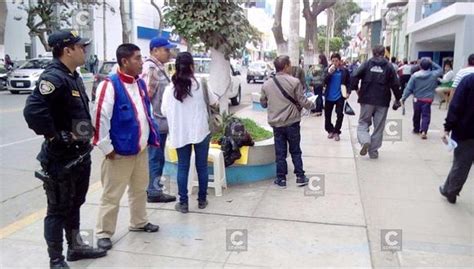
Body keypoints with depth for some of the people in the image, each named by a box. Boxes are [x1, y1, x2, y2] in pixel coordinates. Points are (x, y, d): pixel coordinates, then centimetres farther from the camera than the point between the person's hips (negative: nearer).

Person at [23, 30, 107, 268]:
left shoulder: (73, 76, 10)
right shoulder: (53, 77, -21)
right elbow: (33, 111, -33)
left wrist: (84, 139, 12)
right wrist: (56, 136, -23)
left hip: (80, 154, 9)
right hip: (61, 158, -9)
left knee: (74, 204, 21)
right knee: (58, 209, 4)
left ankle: (76, 247, 37)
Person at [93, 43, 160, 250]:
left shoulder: (140, 83, 7)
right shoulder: (110, 85, -18)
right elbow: (99, 118, -20)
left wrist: (151, 137, 13)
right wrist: (106, 147, -18)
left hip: (141, 149, 8)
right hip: (120, 152, -7)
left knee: (139, 189, 21)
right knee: (112, 195, 4)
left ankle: (139, 223, 39)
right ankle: (104, 233, 19)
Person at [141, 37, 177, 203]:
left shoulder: (159, 67, 15)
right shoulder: (150, 68, -16)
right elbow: (147, 94, -22)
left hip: (160, 121, 10)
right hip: (155, 122, -10)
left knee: (156, 157, 16)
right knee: (155, 158, -1)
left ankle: (153, 188, 27)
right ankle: (154, 192, 8)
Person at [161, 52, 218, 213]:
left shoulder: (170, 88, -4)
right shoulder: (200, 84, -6)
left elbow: (164, 111, 1)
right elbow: (213, 101, 8)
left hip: (180, 134, 1)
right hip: (200, 131, -1)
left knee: (182, 167, 8)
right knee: (202, 166, 11)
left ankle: (183, 203, 11)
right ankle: (202, 200, 22)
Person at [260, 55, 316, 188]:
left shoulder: (266, 84, -1)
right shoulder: (294, 82, -12)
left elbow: (263, 103, 9)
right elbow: (303, 102, -9)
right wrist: (313, 105, 12)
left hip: (276, 124, 2)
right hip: (292, 123, -2)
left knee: (280, 153, 11)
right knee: (295, 151, 13)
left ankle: (281, 179, 16)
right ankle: (300, 177, 19)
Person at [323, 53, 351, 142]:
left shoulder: (344, 71, -2)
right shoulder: (327, 70, 1)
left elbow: (348, 83, 2)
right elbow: (325, 82, -10)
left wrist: (348, 92, -12)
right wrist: (329, 73, -23)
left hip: (339, 96, -2)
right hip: (329, 96, 2)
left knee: (340, 114, -5)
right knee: (327, 114, 10)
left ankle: (336, 132, 9)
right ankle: (330, 130, 28)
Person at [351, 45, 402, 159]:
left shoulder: (367, 64, 2)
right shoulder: (389, 66, 3)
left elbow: (354, 77, -10)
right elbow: (395, 85, -1)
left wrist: (356, 89, 5)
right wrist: (397, 99, 9)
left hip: (367, 100, 0)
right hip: (382, 102, 1)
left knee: (363, 123, 10)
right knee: (378, 127, 9)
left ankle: (365, 141, -18)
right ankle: (373, 151, 13)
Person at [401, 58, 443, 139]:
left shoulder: (415, 75, -8)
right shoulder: (433, 75, -7)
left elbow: (409, 88, -7)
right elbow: (440, 70, 16)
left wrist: (404, 98, -2)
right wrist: (432, 63, 7)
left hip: (417, 99, 1)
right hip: (427, 100, -1)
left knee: (416, 115, 17)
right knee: (426, 116, 0)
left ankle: (416, 129, 33)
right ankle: (424, 131, -15)